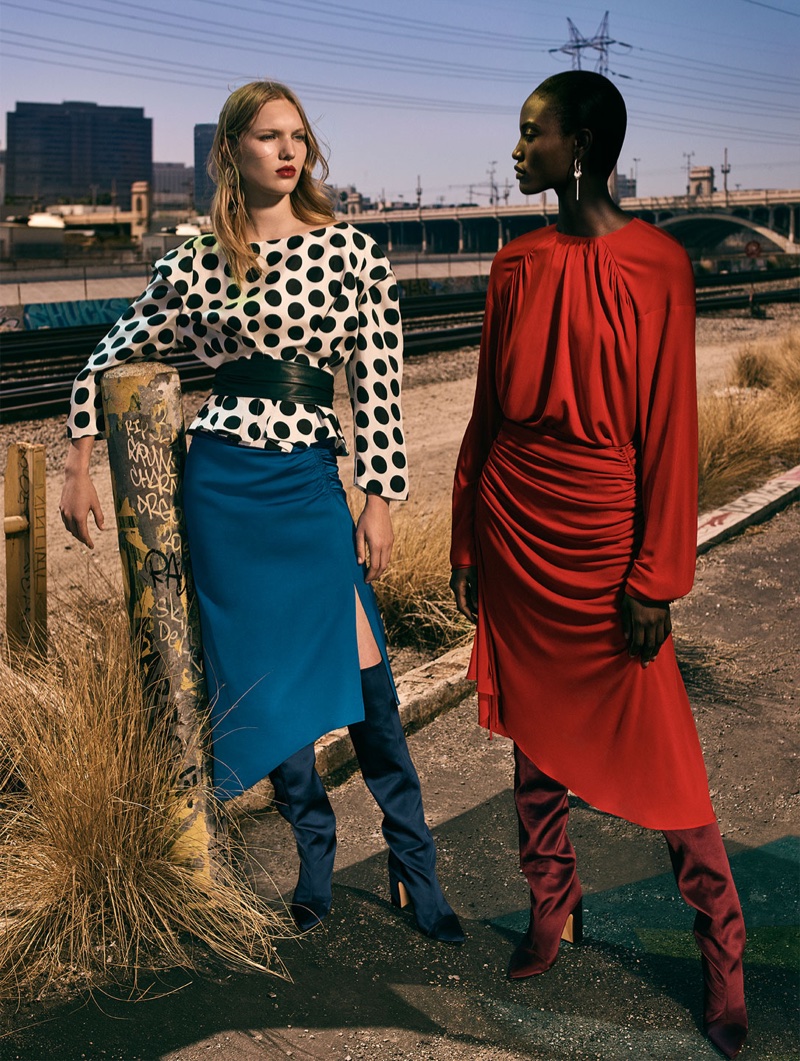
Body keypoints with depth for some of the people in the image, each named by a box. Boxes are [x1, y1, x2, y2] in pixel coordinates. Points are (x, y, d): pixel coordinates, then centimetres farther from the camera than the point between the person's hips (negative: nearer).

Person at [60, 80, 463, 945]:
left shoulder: (351, 252, 3)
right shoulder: (197, 268, 4)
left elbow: (378, 384, 3)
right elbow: (107, 364, 14)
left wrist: (380, 499, 0)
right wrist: (77, 469, 11)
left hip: (310, 484, 0)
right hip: (222, 484, 1)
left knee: (365, 682, -4)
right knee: (266, 679, 7)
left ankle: (414, 870, 15)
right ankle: (315, 858, 27)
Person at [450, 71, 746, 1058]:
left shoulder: (655, 266, -9)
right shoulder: (517, 266, 6)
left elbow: (669, 429, -10)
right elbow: (487, 413, 11)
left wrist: (656, 578, -11)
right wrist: (466, 541, 11)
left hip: (603, 533, -5)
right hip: (517, 532, 5)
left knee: (656, 753, 2)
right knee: (532, 731, 15)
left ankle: (722, 950, 19)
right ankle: (552, 910, 33)